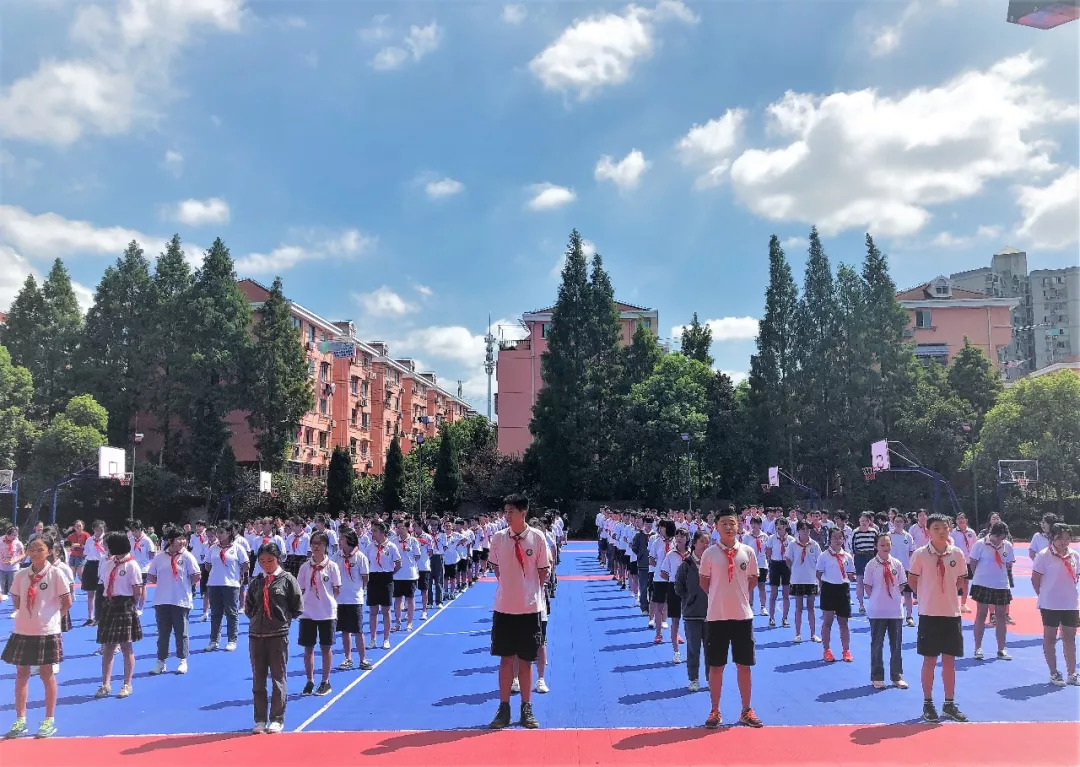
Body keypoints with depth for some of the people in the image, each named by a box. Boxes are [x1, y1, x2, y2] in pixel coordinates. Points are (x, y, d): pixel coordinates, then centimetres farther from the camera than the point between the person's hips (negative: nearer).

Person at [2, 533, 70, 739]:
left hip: (47, 632, -4)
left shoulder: (55, 573, -9)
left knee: (47, 674, 5)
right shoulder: (21, 574, 2)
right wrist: (26, 615, 5)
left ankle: (49, 720, 15)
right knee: (21, 673, 9)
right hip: (23, 630, 4)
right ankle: (20, 720, 19)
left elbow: (67, 602, -4)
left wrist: (54, 618, 2)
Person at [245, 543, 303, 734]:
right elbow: (248, 607, 19)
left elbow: (297, 607, 2)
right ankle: (260, 719, 18)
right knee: (258, 679, 9)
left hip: (279, 634, -4)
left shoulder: (287, 579, -3)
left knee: (279, 678, 2)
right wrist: (256, 618, 7)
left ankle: (277, 719, 10)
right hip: (256, 634, 4)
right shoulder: (256, 581, 8)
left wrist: (283, 619, 2)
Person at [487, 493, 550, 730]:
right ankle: (504, 708, 17)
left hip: (529, 607, -1)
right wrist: (509, 587, 7)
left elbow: (543, 571, 3)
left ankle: (526, 709, 20)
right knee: (506, 659, 6)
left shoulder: (537, 537, -5)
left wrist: (530, 590, 2)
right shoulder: (498, 538, 0)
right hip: (504, 607, 1)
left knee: (525, 660, 7)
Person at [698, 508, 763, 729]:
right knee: (716, 666, 6)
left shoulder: (748, 552, 1)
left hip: (743, 615, 1)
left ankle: (746, 711, 22)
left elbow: (753, 580, 12)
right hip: (716, 616, -1)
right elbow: (703, 581, 6)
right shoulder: (710, 553, -4)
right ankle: (715, 711, 18)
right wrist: (720, 597, 5)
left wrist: (737, 595, 8)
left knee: (744, 665, 9)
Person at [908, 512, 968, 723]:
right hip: (929, 613, -2)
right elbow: (912, 579, 3)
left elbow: (961, 580, 12)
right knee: (929, 660, 4)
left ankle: (949, 704, 21)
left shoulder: (957, 554, 0)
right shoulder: (920, 554, -8)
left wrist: (947, 594, 4)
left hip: (951, 613, 2)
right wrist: (927, 596, 3)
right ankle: (927, 704, 16)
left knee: (949, 660, 9)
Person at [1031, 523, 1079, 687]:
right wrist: (1044, 595, -2)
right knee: (1050, 638, 5)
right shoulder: (1044, 555, -11)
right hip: (1050, 605, -5)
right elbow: (1035, 578, -7)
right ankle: (1054, 674, 13)